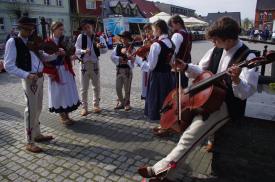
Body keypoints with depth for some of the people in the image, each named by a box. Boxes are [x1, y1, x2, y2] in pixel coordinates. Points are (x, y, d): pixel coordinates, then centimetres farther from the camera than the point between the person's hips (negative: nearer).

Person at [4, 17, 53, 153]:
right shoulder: (13, 42, -8)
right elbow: (8, 65, -15)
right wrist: (26, 75, -26)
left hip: (40, 77, 7)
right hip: (30, 79, -7)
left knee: (38, 108, 15)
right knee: (31, 110, -2)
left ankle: (37, 134, 31)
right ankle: (29, 142, 11)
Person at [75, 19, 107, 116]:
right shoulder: (81, 37, -2)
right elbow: (76, 50, -5)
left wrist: (100, 47, -26)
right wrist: (84, 51, -25)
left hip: (95, 64, 2)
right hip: (84, 64, -1)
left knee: (96, 86, 11)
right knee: (84, 88, 3)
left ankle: (96, 105, 27)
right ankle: (84, 107, 16)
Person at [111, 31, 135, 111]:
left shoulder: (131, 48, -5)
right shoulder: (118, 47, 6)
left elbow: (132, 59, -14)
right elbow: (112, 56, -3)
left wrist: (128, 53, -29)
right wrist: (119, 59, -18)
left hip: (127, 69, -3)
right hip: (119, 69, 4)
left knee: (127, 88, 6)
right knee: (118, 88, 8)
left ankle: (127, 103, 24)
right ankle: (121, 102, 27)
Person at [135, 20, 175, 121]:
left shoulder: (156, 45, -17)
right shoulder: (171, 43, 6)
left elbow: (150, 66, -18)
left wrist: (137, 60, -9)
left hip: (157, 77, -8)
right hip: (168, 76, 8)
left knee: (157, 102, 4)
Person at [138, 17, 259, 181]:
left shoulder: (248, 58, -15)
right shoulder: (216, 50, 4)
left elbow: (245, 93, -20)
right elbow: (202, 71, 15)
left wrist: (236, 80, -41)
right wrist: (187, 67, -4)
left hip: (227, 105, -7)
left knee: (190, 136, -20)